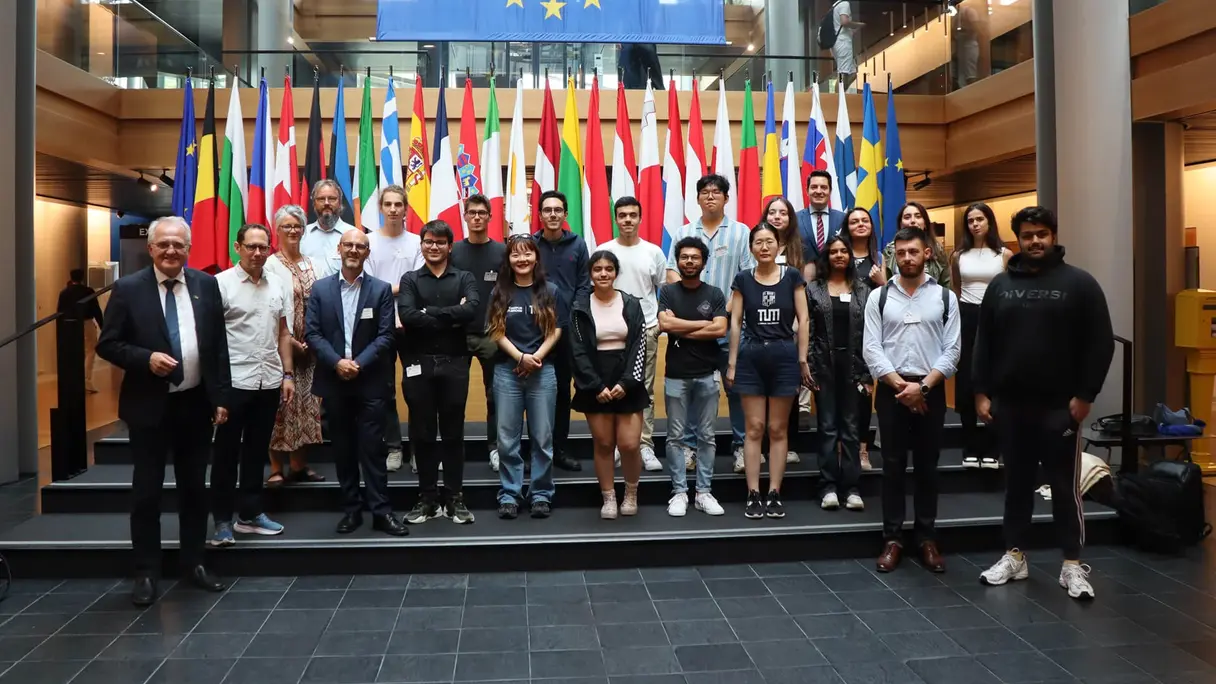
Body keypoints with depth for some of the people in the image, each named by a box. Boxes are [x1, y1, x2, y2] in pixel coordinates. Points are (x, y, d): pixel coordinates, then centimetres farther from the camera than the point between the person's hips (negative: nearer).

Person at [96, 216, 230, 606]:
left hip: (196, 403, 3)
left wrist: (221, 397, 1)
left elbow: (219, 345, 5)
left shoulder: (206, 285, 2)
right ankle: (146, 572, 18)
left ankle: (193, 562, 26)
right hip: (149, 406, -2)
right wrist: (146, 358, -20)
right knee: (146, 492, 6)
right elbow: (107, 345, -3)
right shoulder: (128, 289, -5)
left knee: (195, 488, 13)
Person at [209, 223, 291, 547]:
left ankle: (250, 513, 25)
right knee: (227, 452, 6)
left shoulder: (276, 284, 9)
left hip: (269, 382, 5)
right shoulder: (221, 283, -6)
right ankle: (222, 519, 16)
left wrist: (288, 374, 9)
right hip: (234, 381, -5)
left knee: (257, 450, 13)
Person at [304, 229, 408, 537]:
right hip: (334, 381, 2)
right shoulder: (320, 289, 6)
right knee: (343, 449, 9)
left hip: (370, 381, -2)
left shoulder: (381, 290, 2)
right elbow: (312, 333, -1)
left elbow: (385, 335, -4)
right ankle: (351, 509, 19)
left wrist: (359, 363, -15)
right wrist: (337, 362, -14)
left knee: (373, 448, -1)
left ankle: (381, 511, 5)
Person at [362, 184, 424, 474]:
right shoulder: (369, 241, 1)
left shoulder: (416, 242, 3)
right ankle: (392, 448, 16)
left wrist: (385, 290, -12)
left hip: (411, 325, 0)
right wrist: (401, 288, -13)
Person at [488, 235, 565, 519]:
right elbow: (496, 332, 0)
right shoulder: (500, 292, 5)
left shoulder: (550, 291, 5)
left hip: (543, 371, 0)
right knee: (507, 438, 3)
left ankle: (541, 495, 14)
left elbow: (556, 330, 1)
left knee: (542, 437, 4)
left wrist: (536, 357, -11)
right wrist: (520, 357, -12)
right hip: (507, 371, 0)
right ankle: (509, 495, 12)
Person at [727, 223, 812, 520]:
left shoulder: (792, 277, 1)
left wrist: (803, 359, -2)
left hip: (784, 357, 0)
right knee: (754, 429, 3)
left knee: (778, 430, 5)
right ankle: (753, 496, 7)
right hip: (751, 357, 0)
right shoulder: (742, 279, 3)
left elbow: (802, 320, 1)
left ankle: (774, 495, 12)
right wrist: (732, 362, 0)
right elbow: (735, 322, 3)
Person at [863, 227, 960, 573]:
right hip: (891, 389, 0)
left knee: (927, 466, 8)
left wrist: (923, 386, -13)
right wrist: (900, 385, -12)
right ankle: (892, 538, 13)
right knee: (893, 465, 5)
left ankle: (927, 538, 18)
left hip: (931, 390, 0)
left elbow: (951, 351, -2)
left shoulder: (945, 297, 3)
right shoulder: (879, 297, 3)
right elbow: (871, 349, -3)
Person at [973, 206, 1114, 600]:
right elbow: (984, 343, 9)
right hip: (1009, 404, 3)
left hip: (1060, 405, -3)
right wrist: (982, 392, 2)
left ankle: (1073, 565, 13)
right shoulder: (1000, 285, 7)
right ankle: (1015, 556, 23)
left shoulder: (1079, 283, -2)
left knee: (1064, 485, 3)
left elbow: (1100, 343, -5)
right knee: (1017, 482, 13)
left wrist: (1085, 395, -10)